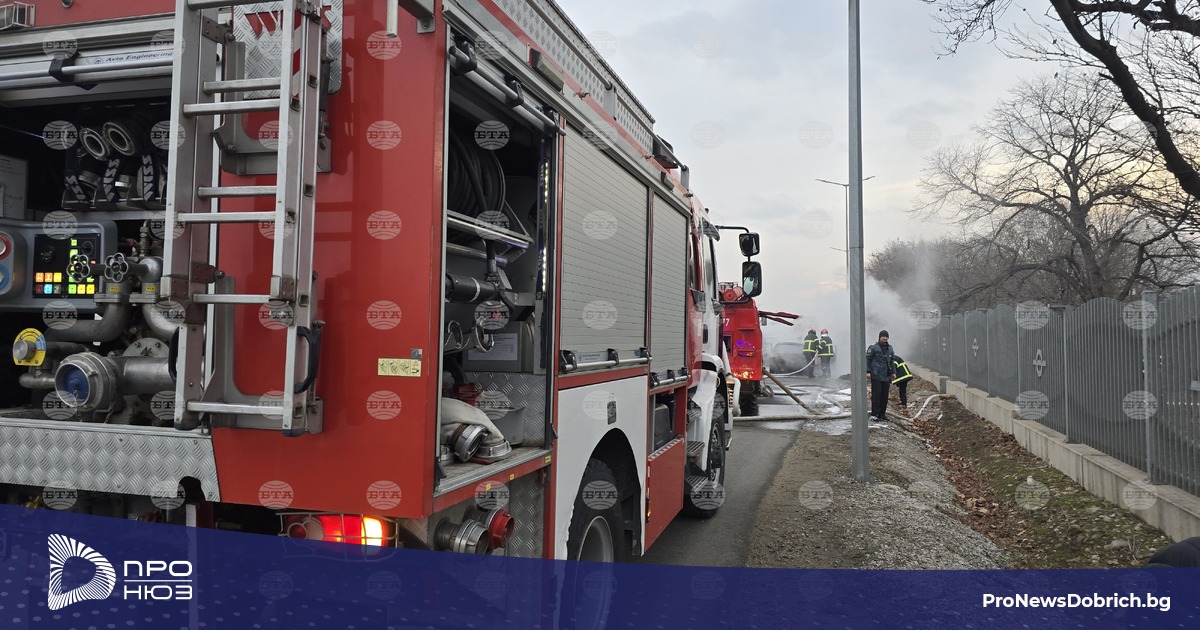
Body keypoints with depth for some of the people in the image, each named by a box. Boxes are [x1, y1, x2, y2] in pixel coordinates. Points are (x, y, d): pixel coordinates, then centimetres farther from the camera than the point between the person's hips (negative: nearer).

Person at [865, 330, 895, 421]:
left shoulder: (889, 348, 14)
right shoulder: (874, 347, -5)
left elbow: (892, 361, 23)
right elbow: (867, 359, -6)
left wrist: (893, 372, 16)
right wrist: (868, 371, -13)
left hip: (886, 376, 6)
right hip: (876, 376, -6)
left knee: (884, 396, 8)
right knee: (876, 395, -7)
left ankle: (882, 414, 17)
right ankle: (874, 414, -3)